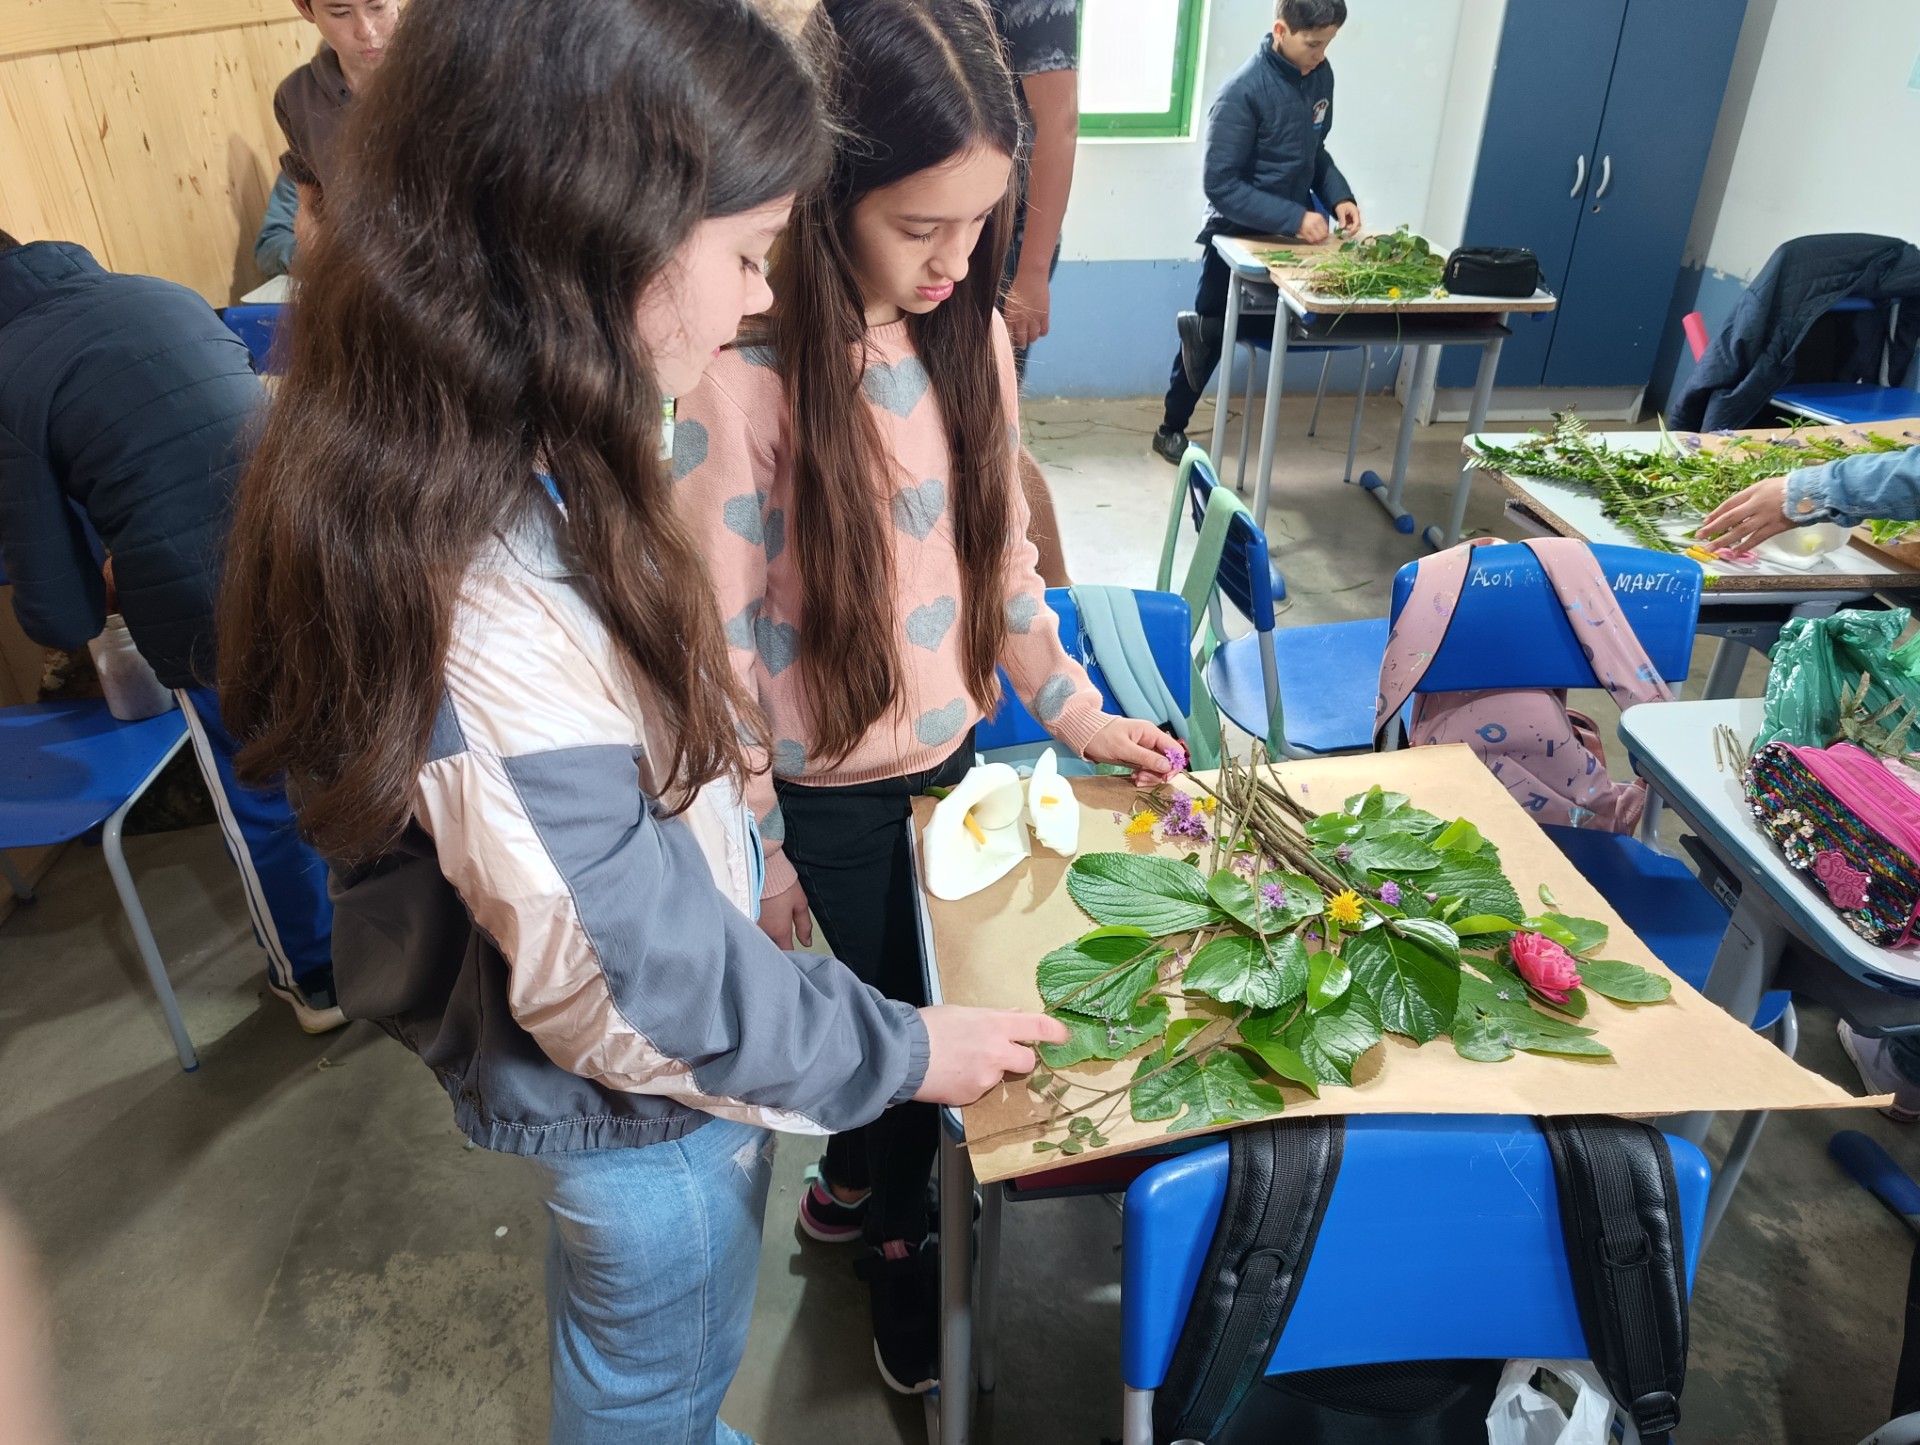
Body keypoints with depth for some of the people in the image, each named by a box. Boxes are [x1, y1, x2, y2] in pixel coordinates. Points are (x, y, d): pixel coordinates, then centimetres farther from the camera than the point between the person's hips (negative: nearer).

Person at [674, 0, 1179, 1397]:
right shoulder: (742, 382, -23)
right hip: (826, 795, -5)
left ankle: (854, 1182, 51)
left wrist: (1071, 706, 4)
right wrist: (757, 849, -11)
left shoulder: (972, 336, -5)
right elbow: (719, 638, -17)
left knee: (918, 1007, 21)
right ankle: (895, 1234, 44)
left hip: (948, 756, 5)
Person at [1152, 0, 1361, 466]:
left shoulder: (1321, 75, -1)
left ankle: (1206, 329, 7)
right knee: (1209, 334, 6)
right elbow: (1221, 185, -24)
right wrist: (1293, 218, -30)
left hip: (1296, 229, 6)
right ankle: (1172, 429, 23)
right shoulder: (1244, 91, -22)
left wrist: (1338, 196, -6)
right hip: (1238, 235, -6)